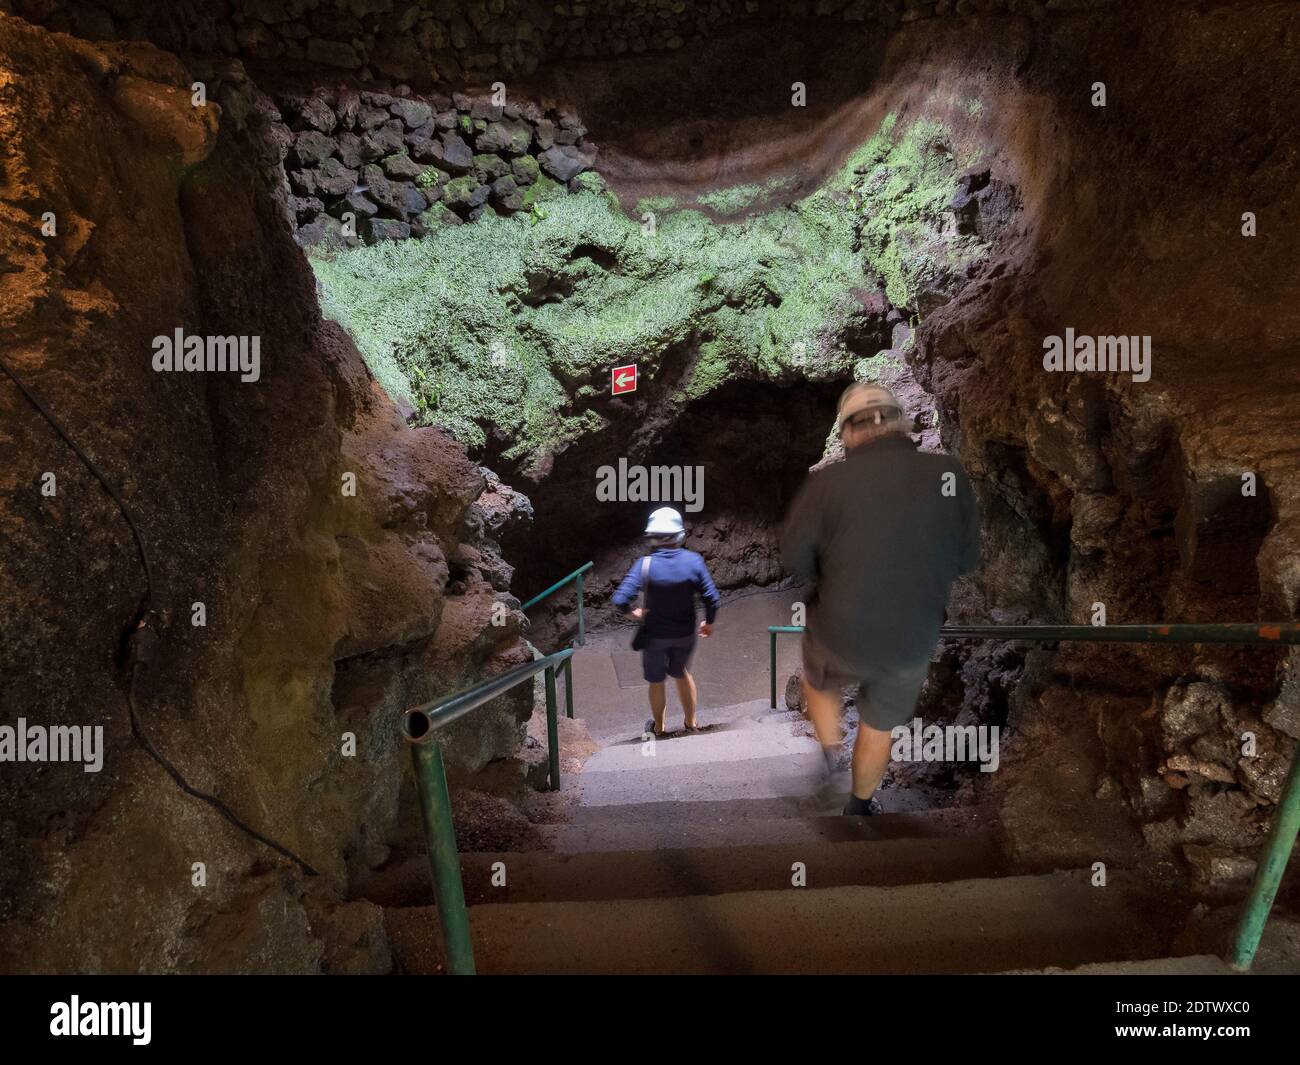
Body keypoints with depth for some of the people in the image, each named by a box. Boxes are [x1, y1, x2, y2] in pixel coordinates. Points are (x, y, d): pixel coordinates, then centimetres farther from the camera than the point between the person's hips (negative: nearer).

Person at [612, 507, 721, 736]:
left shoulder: (645, 564, -22)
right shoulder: (693, 561, -17)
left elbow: (621, 600, -27)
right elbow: (712, 598, -14)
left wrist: (634, 612, -6)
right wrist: (709, 622, 4)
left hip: (655, 635, -2)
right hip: (685, 633, 2)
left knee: (656, 681, 20)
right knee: (681, 673, 28)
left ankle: (658, 727, 40)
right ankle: (691, 721, 41)